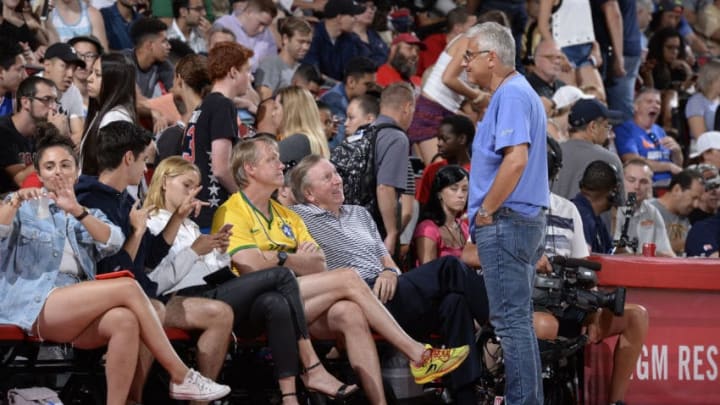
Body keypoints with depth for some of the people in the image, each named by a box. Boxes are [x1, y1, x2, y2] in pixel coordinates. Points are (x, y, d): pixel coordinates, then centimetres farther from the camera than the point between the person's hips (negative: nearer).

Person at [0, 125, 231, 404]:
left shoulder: (89, 214, 27)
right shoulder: (24, 208, 18)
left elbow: (113, 242, 4)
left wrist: (77, 212, -9)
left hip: (80, 310, 4)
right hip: (33, 306, -4)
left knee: (125, 320, -33)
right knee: (127, 288, -24)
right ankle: (181, 377, -24)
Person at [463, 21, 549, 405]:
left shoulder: (511, 96, -14)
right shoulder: (518, 93, 18)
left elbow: (516, 159, -26)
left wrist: (486, 211, -18)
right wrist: (487, 210, 18)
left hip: (505, 220, -11)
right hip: (524, 219, 11)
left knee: (510, 319, -9)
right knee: (517, 318, 13)